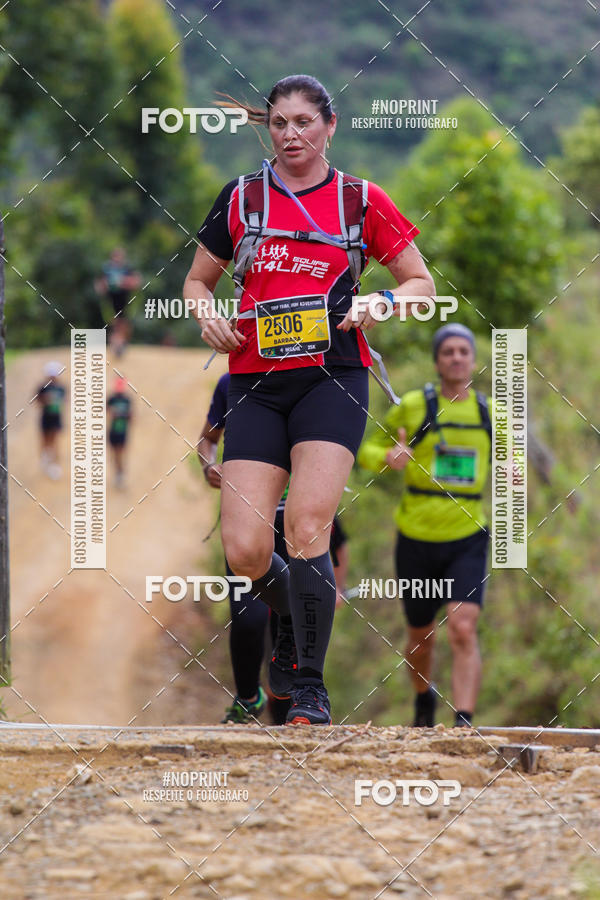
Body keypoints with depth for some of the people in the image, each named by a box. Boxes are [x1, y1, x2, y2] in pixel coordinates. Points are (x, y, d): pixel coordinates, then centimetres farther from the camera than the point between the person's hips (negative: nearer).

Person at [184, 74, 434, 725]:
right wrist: (208, 316, -2)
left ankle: (308, 686, -8)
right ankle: (293, 617, 28)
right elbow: (197, 280, 21)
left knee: (306, 529, -20)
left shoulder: (361, 201, 6)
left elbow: (421, 283, 11)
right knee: (245, 552, -8)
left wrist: (374, 304, -9)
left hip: (331, 377, -2)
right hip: (255, 382, 2)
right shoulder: (240, 199, 11)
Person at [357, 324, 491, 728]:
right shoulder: (414, 406, -4)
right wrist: (389, 457, -21)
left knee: (464, 632, -19)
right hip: (417, 540, 0)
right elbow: (368, 452, 3)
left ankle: (464, 725, -24)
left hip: (467, 541, 0)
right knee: (421, 636, 14)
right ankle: (424, 697, 45)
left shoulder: (489, 412, 4)